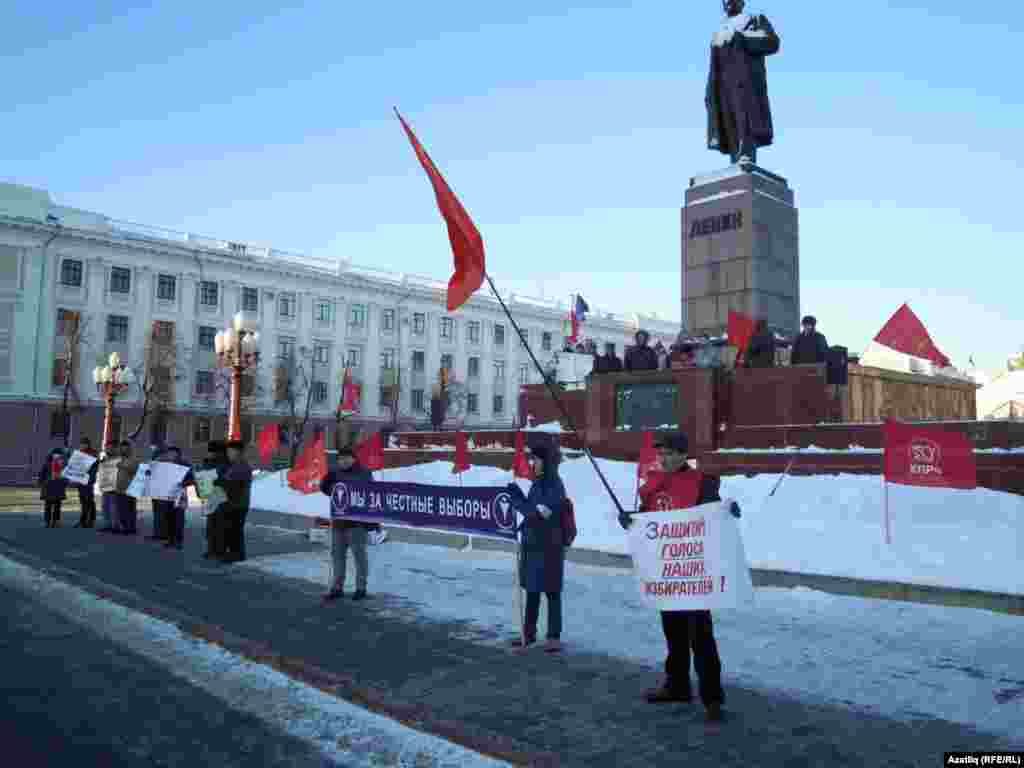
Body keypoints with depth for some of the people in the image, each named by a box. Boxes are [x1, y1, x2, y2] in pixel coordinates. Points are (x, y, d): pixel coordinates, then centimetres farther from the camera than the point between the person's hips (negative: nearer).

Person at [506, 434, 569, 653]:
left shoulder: (554, 485, -16)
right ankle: (529, 631, 29)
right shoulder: (537, 483, 9)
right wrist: (518, 496, -2)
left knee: (551, 592, 2)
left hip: (549, 546, -8)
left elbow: (540, 514, -23)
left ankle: (554, 636, 12)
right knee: (531, 590, 16)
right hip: (531, 544, 8)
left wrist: (517, 500, -14)